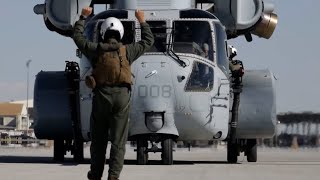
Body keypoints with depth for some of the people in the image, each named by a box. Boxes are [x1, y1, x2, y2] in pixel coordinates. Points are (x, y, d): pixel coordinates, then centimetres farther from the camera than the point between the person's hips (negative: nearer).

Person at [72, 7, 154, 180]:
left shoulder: (96, 49, 2)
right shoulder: (126, 51, 2)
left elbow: (77, 36, 18)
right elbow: (148, 41, 17)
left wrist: (83, 17, 29)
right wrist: (142, 21, 29)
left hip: (101, 96, 1)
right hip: (122, 97, 0)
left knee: (98, 137, 12)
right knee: (118, 140, 1)